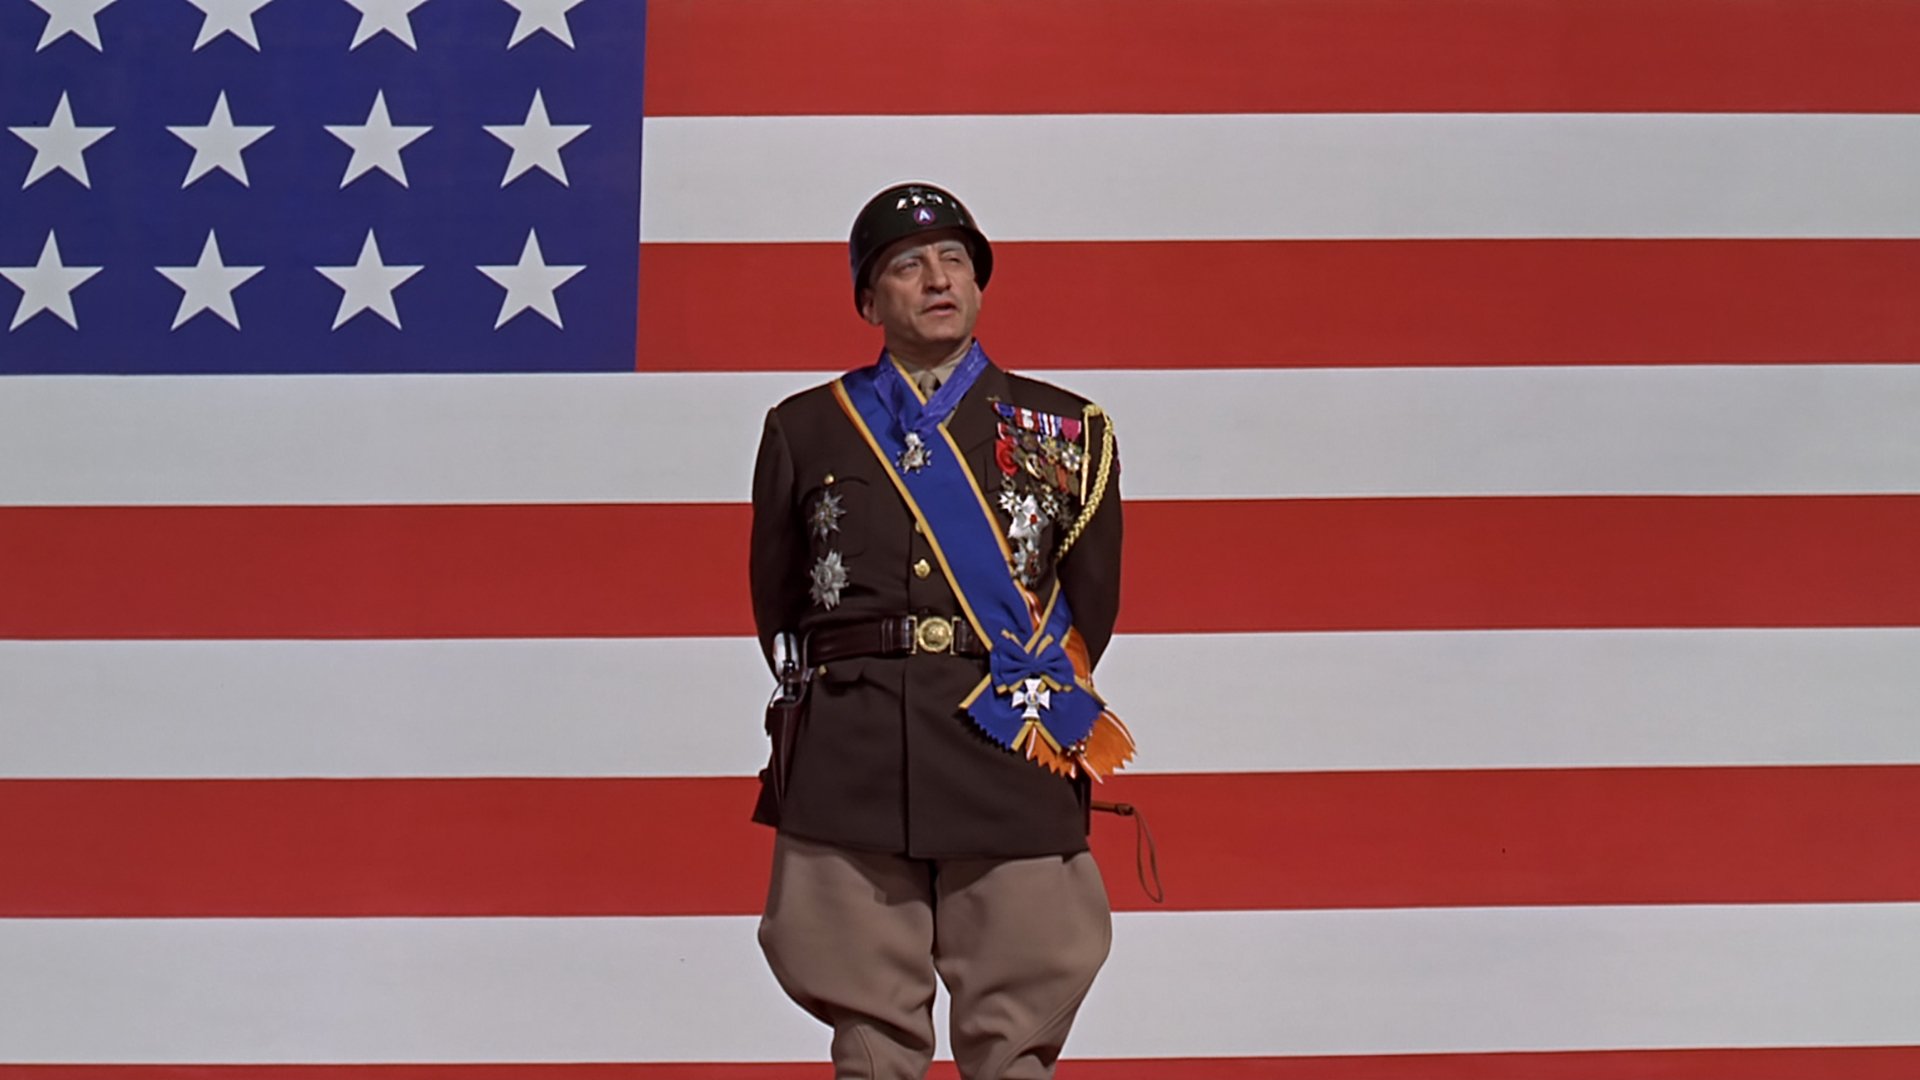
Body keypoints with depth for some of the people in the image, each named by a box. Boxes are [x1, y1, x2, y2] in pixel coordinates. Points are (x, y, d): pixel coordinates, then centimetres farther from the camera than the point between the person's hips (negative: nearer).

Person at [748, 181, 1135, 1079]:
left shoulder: (1066, 431, 13)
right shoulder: (804, 429, 14)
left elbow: (1090, 603, 12)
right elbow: (776, 601, 15)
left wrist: (1034, 703, 3)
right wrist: (838, 705, 7)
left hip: (1015, 767, 0)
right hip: (850, 765, 1)